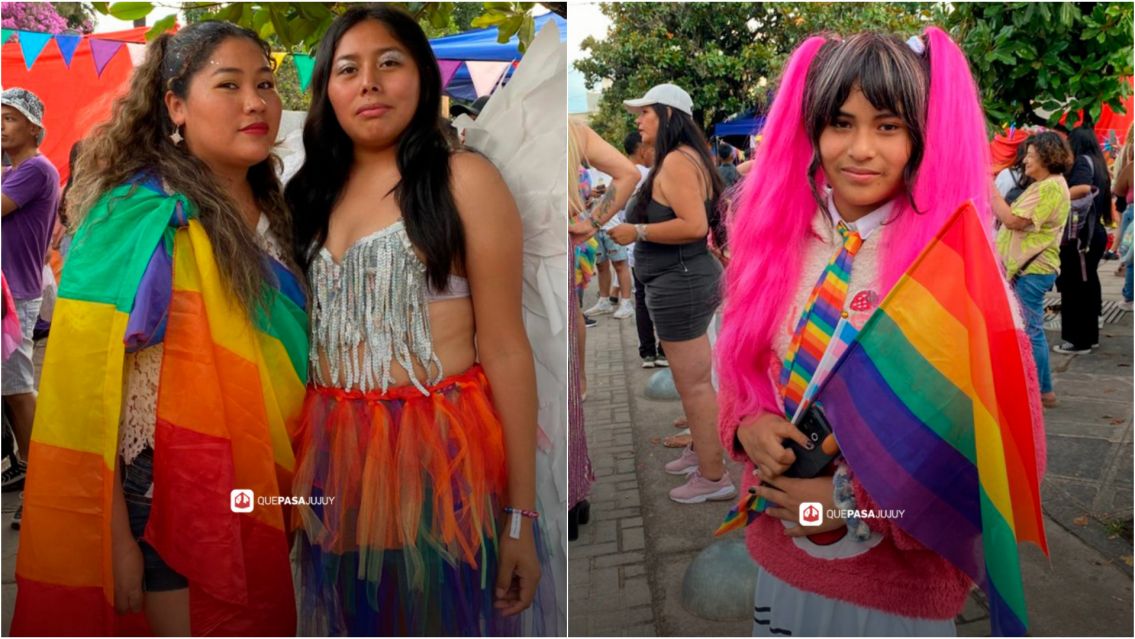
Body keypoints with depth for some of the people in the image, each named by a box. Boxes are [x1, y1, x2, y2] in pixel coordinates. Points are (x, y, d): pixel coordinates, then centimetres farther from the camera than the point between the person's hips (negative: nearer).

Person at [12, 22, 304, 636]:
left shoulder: (268, 211, 5)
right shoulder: (142, 215, -15)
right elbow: (87, 386, -17)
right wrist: (115, 539, -18)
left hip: (262, 488, 7)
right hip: (168, 491, -6)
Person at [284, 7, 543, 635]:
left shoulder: (464, 180, -6)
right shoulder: (313, 190, 11)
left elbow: (505, 349, -10)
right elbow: (300, 335, 15)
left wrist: (521, 517, -12)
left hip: (437, 453, -5)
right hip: (333, 459, 5)